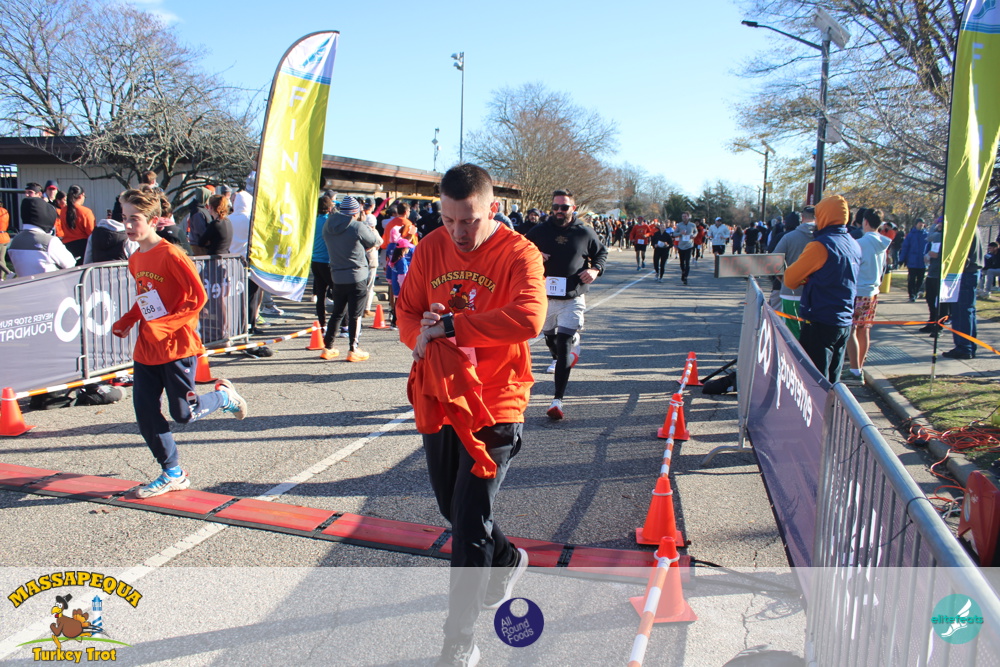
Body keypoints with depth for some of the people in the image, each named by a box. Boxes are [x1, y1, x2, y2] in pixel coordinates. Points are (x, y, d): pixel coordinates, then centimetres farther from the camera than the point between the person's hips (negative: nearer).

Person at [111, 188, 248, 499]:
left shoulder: (171, 255, -15)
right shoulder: (135, 260, 9)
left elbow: (197, 296, -17)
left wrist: (164, 323, -22)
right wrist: (126, 321, 6)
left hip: (177, 347, -7)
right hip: (146, 349, 8)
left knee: (183, 413, -1)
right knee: (145, 413, 5)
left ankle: (224, 395, 29)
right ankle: (173, 473, 20)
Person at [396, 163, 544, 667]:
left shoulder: (519, 255, -15)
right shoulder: (431, 248, 2)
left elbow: (528, 319, -30)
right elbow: (407, 310, 7)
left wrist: (451, 325, -28)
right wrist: (421, 336, -16)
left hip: (493, 405, -6)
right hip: (438, 399, 7)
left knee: (469, 526, -4)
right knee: (451, 505, 22)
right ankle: (506, 560, 51)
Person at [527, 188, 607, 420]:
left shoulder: (585, 233, 0)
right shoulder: (540, 231, 0)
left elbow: (601, 252, 14)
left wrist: (596, 269, -6)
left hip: (572, 298, -3)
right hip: (545, 296, 3)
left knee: (564, 344, -12)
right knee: (550, 337, 21)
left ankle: (558, 399, -12)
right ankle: (557, 358, 59)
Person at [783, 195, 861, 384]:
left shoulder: (820, 245, -16)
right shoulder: (854, 245, 8)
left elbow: (790, 279, -11)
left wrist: (805, 278, 7)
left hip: (820, 323, -8)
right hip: (844, 322, 8)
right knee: (832, 381, 15)